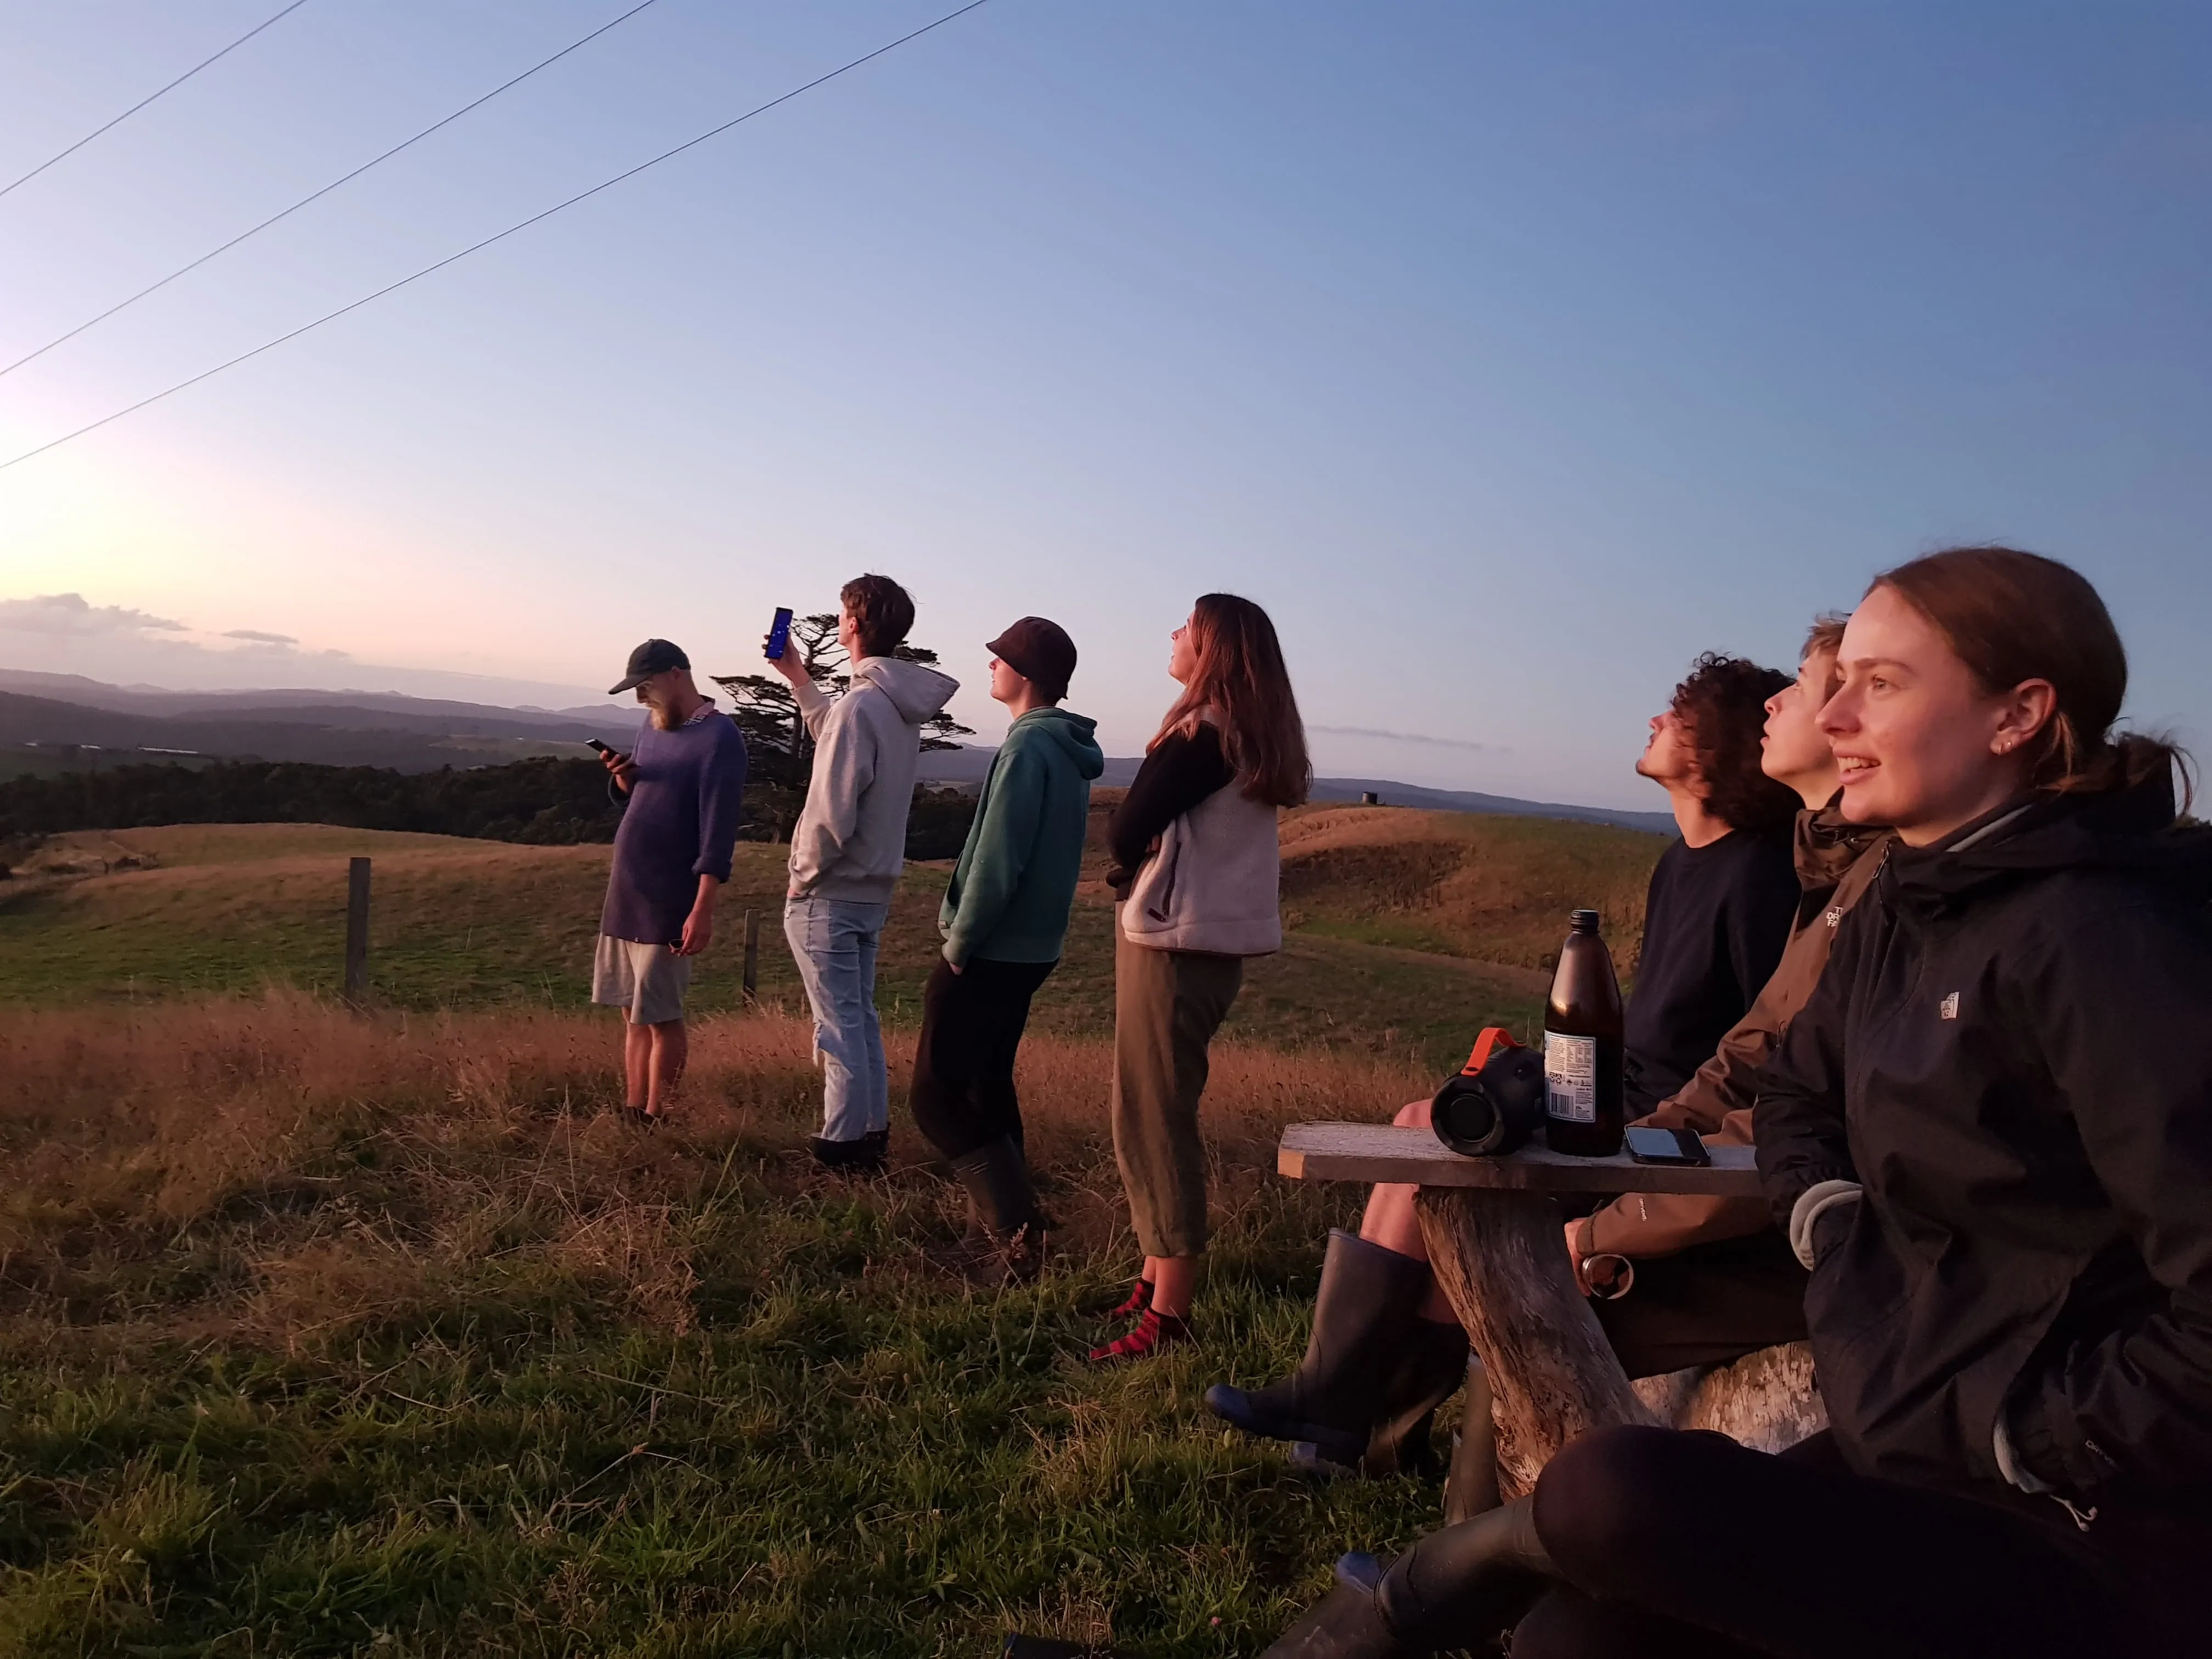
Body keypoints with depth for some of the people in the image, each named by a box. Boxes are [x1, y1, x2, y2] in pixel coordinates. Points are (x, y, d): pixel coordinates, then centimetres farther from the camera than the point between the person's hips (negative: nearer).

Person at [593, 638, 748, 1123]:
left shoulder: (719, 737, -13)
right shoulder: (656, 724, 12)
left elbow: (718, 833, -18)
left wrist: (702, 911, -22)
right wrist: (623, 775, 1)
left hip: (668, 901, -8)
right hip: (625, 892, 8)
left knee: (660, 1018, -2)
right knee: (633, 1014, 12)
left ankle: (653, 1122, 7)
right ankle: (630, 1114, 20)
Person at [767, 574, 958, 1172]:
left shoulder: (861, 703, -21)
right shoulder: (900, 703, 6)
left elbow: (832, 813, -24)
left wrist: (803, 876, -10)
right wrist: (798, 679, 27)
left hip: (831, 893, -8)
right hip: (873, 888, 8)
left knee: (839, 1023, 1)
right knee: (861, 1017, 17)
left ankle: (844, 1141, 10)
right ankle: (872, 1130, 24)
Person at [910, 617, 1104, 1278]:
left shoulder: (1028, 747, -18)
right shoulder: (1069, 751, 11)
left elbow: (996, 861, -23)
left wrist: (959, 943, -13)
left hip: (988, 952, -9)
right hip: (1029, 950, 9)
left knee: (937, 1095, -3)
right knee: (987, 1086, 16)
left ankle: (1015, 1230, -4)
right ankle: (1002, 1230, 21)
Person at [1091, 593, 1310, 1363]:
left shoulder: (1201, 735, -16)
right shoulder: (1253, 741, 13)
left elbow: (1126, 831, -15)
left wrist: (1132, 861, 4)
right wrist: (1143, 855, -1)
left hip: (1176, 944, -10)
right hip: (1207, 942, 10)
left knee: (1153, 1123, -5)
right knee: (1156, 1117, 17)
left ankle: (1168, 1316, 0)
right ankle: (1157, 1279, 26)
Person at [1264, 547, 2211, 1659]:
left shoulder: (2096, 942, -22)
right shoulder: (1904, 911, 6)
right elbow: (1797, 1093, 21)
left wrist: (2021, 1434, -18)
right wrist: (1836, 1231, 3)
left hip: (2084, 1537, -7)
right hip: (1907, 1450, 7)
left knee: (1611, 1493, -25)